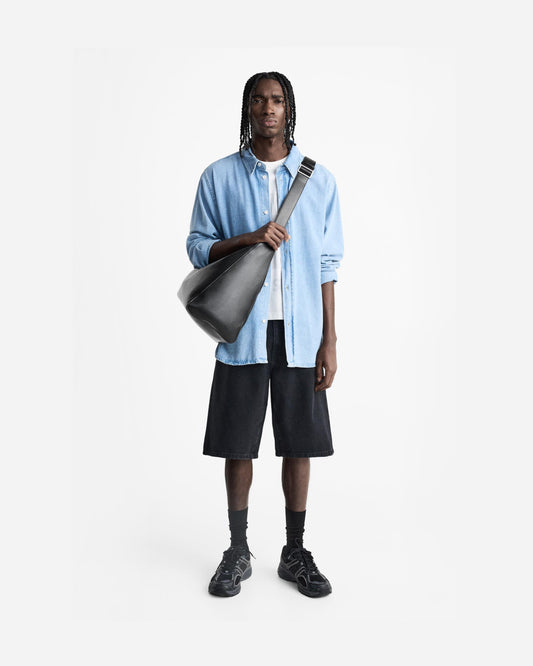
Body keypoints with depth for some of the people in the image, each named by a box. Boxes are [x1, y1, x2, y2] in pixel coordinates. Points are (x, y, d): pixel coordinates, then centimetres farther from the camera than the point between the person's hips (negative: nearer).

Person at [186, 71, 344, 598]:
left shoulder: (319, 179, 7)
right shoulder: (219, 176, 6)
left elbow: (327, 265, 6)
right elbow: (197, 247, 5)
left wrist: (330, 340, 0)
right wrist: (248, 239, -14)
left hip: (300, 333, 1)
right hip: (242, 332, 0)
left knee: (299, 445, 7)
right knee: (238, 446, 6)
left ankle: (295, 552, 25)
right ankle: (238, 551, 25)